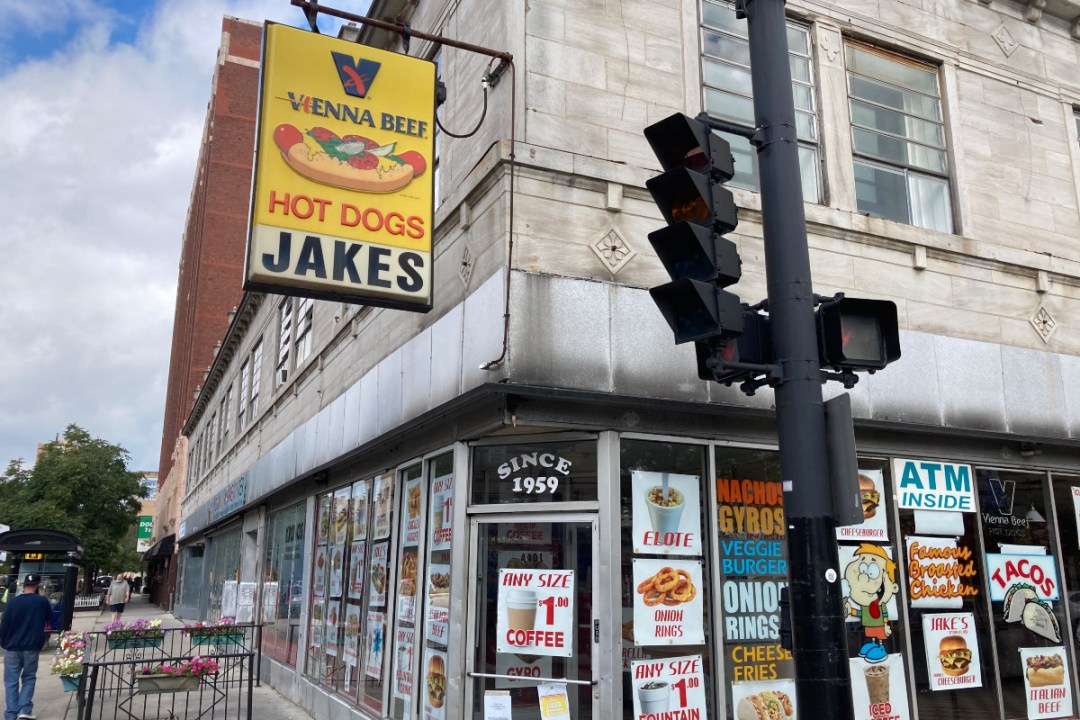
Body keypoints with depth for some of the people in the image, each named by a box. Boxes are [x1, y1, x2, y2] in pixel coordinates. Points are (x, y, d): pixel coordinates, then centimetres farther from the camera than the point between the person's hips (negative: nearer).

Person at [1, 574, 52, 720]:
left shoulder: (13, 601, -6)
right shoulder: (42, 601, -5)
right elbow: (49, 618, 13)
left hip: (12, 647, 0)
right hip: (32, 647, 0)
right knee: (29, 678, 13)